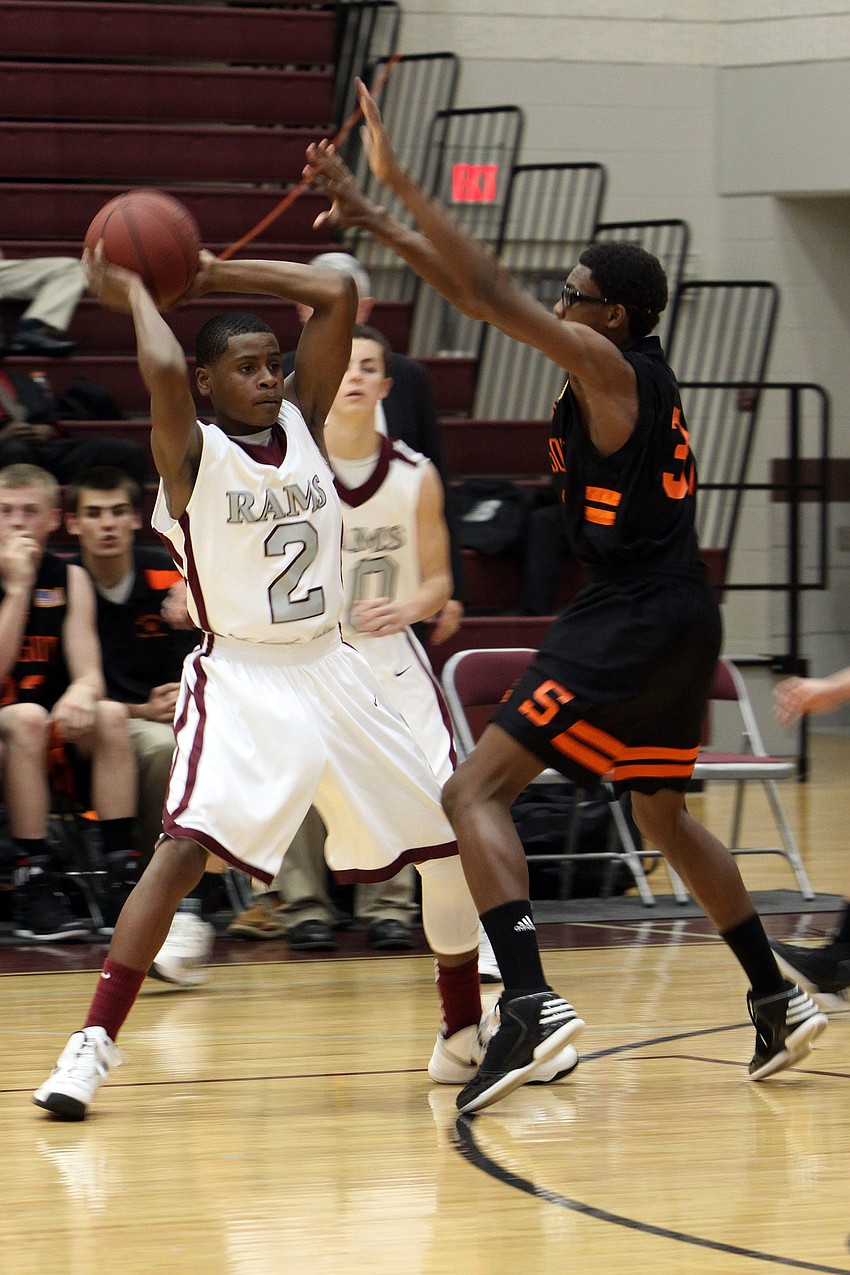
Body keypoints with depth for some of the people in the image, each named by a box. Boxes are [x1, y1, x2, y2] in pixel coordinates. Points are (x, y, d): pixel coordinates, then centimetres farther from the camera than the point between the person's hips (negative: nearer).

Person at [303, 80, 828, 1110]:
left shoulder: (607, 367, -11)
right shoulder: (634, 372, 13)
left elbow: (491, 296, -18)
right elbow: (482, 298, 16)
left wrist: (396, 184, -16)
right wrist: (376, 221, 15)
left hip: (630, 625, -10)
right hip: (679, 619, 10)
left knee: (476, 792, -12)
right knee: (661, 813, 27)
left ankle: (528, 1007, -28)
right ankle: (778, 1004, 30)